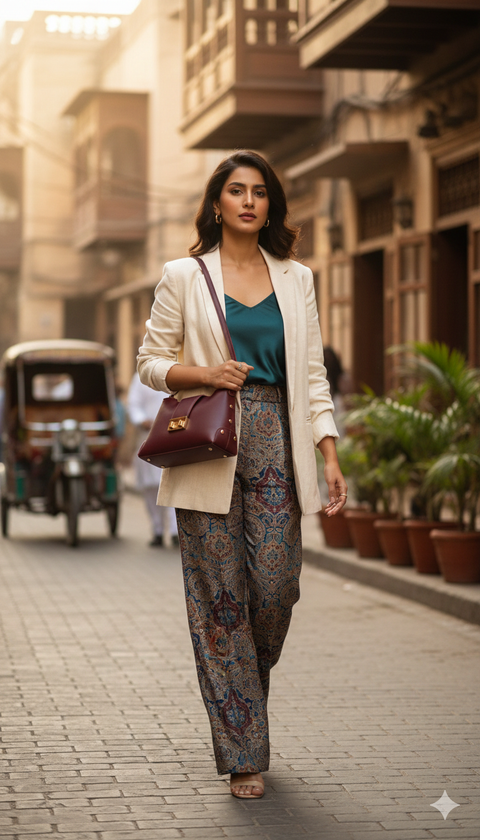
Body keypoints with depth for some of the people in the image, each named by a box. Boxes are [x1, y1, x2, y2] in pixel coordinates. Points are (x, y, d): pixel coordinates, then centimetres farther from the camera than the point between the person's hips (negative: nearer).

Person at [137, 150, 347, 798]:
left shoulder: (296, 279, 13)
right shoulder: (184, 276, 6)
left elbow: (313, 374, 11)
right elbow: (152, 362, 7)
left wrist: (331, 458, 2)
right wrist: (204, 373, -12)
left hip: (276, 446, 2)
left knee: (276, 587, -5)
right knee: (221, 596, -2)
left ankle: (245, 692, 27)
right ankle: (243, 752, 5)